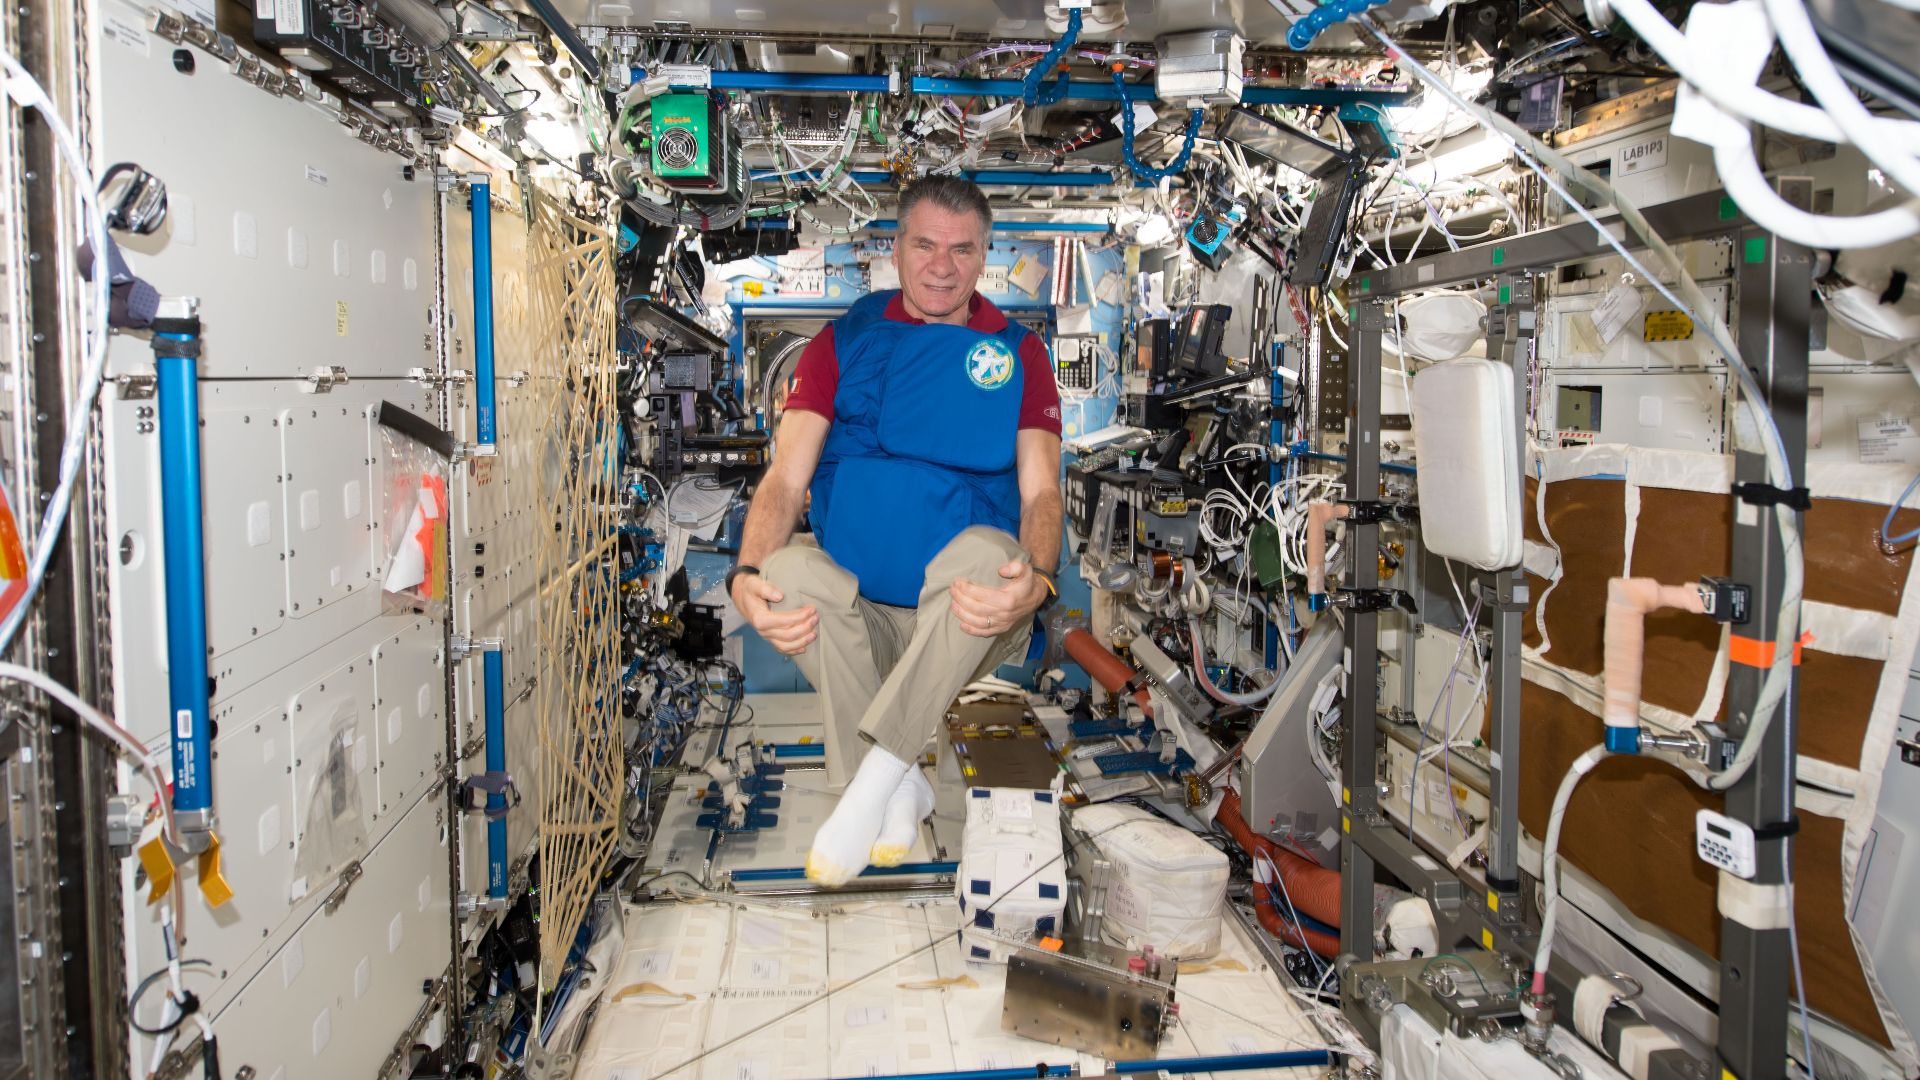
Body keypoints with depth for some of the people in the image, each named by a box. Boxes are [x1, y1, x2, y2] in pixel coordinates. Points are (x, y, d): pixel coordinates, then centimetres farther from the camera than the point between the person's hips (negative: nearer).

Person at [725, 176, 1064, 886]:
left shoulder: (1018, 353, 11)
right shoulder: (845, 342, 11)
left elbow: (1040, 491, -2)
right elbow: (785, 480, 0)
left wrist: (1036, 581, -26)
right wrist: (746, 576, -22)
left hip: (970, 627, -1)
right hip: (855, 621, 1)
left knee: (984, 550, -33)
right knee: (792, 567, -30)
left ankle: (871, 776, -26)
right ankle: (900, 787, -19)